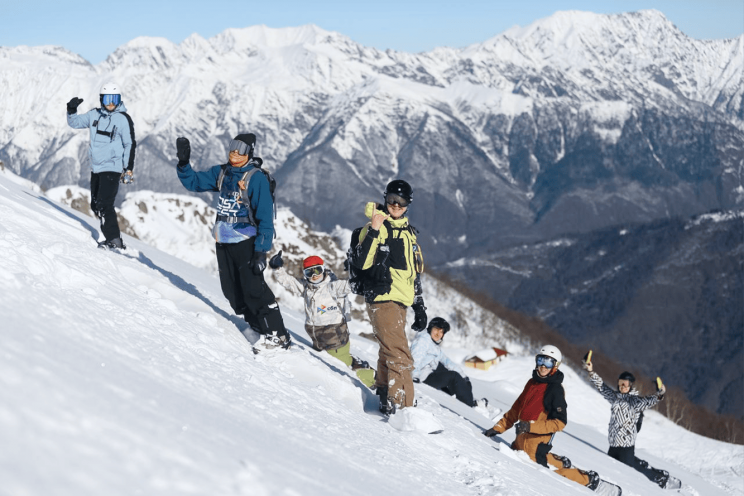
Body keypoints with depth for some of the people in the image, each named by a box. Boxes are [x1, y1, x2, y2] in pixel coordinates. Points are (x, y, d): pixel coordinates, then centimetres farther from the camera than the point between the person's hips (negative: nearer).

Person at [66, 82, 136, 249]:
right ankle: (113, 237, 16)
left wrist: (129, 169, -11)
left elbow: (130, 145, -6)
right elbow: (74, 122, 19)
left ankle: (114, 239, -11)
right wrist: (71, 109, -2)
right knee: (95, 205, 9)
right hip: (96, 167, 7)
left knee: (104, 204, -16)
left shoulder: (123, 119, -6)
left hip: (112, 168, -7)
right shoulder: (94, 115, 8)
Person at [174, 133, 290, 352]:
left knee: (253, 289, -11)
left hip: (246, 242, -7)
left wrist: (261, 251, -18)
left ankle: (277, 334, -6)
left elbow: (265, 217, -14)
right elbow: (194, 182, 15)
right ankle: (259, 327, 19)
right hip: (223, 242, 7)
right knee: (232, 291, 8)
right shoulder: (221, 173, 8)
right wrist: (183, 163, -4)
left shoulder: (256, 178, -12)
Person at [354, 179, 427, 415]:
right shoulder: (376, 228, -4)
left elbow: (415, 273, 23)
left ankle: (386, 400, 22)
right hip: (382, 298, -8)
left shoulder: (408, 232, 19)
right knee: (399, 356, -14)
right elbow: (362, 263, -17)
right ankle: (403, 408, -18)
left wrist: (419, 306, 21)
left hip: (400, 301, 8)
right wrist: (373, 231, -25)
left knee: (388, 352, 14)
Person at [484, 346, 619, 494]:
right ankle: (561, 463, 23)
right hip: (521, 440, 8)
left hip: (537, 441, -8)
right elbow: (517, 409, 17)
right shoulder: (532, 383, 9)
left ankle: (590, 480, 4)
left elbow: (560, 422, -18)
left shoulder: (556, 389, -14)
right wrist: (499, 428, 13)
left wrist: (531, 426, -25)